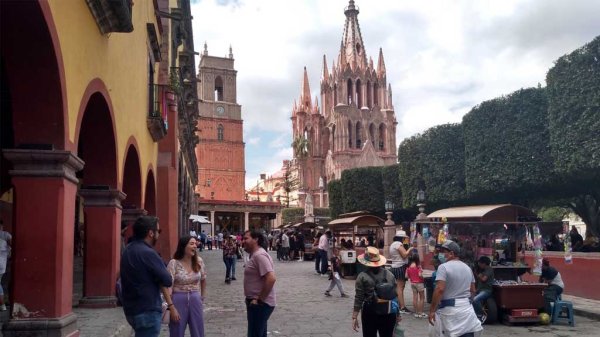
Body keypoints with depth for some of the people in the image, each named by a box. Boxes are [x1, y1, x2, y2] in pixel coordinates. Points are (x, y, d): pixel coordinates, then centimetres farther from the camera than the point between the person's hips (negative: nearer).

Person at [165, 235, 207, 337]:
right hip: (179, 300, -3)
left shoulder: (199, 261, 0)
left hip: (195, 300, 4)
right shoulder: (174, 263, -12)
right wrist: (172, 308, -18)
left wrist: (202, 298, 15)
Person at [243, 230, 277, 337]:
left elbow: (271, 279, -28)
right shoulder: (255, 255, 14)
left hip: (260, 304, -10)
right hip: (257, 303, 10)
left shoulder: (259, 255, -19)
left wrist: (259, 299, -22)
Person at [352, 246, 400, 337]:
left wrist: (354, 317, -4)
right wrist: (398, 314, 17)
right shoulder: (389, 274, 4)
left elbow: (358, 299, -8)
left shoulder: (362, 276, -6)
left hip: (370, 311, -3)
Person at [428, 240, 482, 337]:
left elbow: (440, 290, -19)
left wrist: (432, 310, -16)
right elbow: (473, 290, 18)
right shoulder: (467, 268, 13)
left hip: (449, 309, -6)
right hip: (467, 308, 6)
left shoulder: (444, 267, -11)